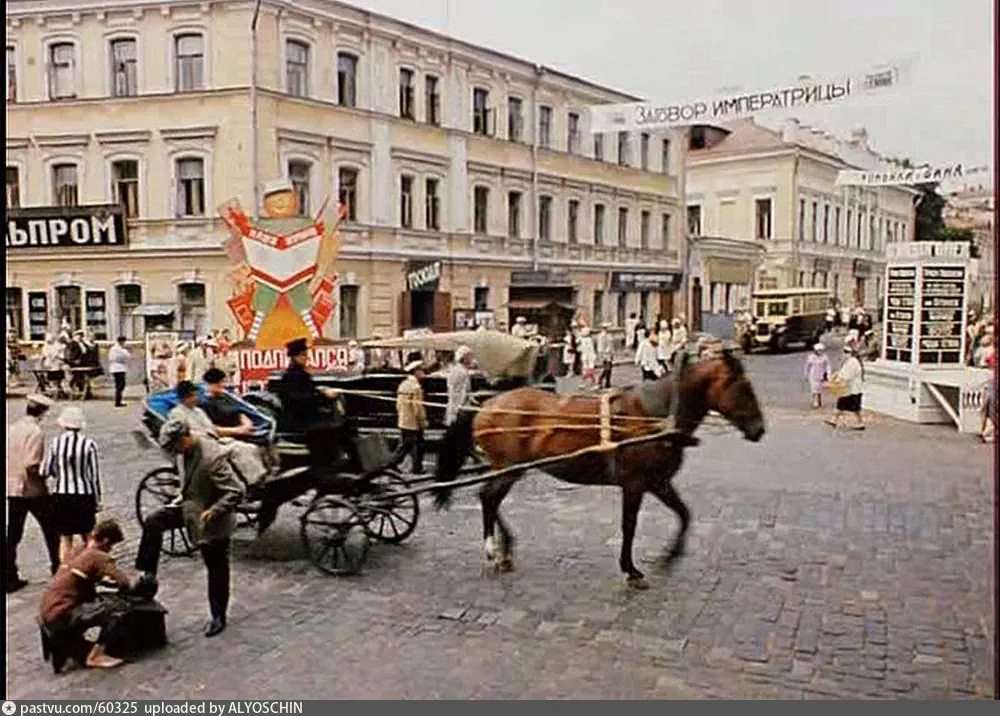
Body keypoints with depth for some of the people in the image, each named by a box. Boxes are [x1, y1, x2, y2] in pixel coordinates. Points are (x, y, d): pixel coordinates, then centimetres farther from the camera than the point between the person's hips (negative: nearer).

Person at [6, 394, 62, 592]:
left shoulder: (12, 429, 5)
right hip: (33, 489, -6)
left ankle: (10, 578, 10)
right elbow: (31, 466, -23)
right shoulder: (35, 431, -17)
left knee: (12, 535, 9)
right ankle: (57, 568, 20)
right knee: (51, 530, 12)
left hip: (12, 488, 6)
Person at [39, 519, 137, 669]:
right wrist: (136, 581, 3)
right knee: (115, 612, -10)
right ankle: (95, 657, -5)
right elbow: (128, 582, -18)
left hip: (47, 614, 9)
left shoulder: (80, 553, 13)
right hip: (61, 615, -9)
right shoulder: (98, 557, -13)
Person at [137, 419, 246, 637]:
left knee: (217, 570, 7)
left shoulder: (212, 457, -33)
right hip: (191, 506, 8)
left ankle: (218, 618, 24)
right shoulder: (191, 448, -7)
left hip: (211, 522, -8)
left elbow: (237, 491, -33)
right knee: (153, 522, 6)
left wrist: (213, 511, -31)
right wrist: (183, 495, 10)